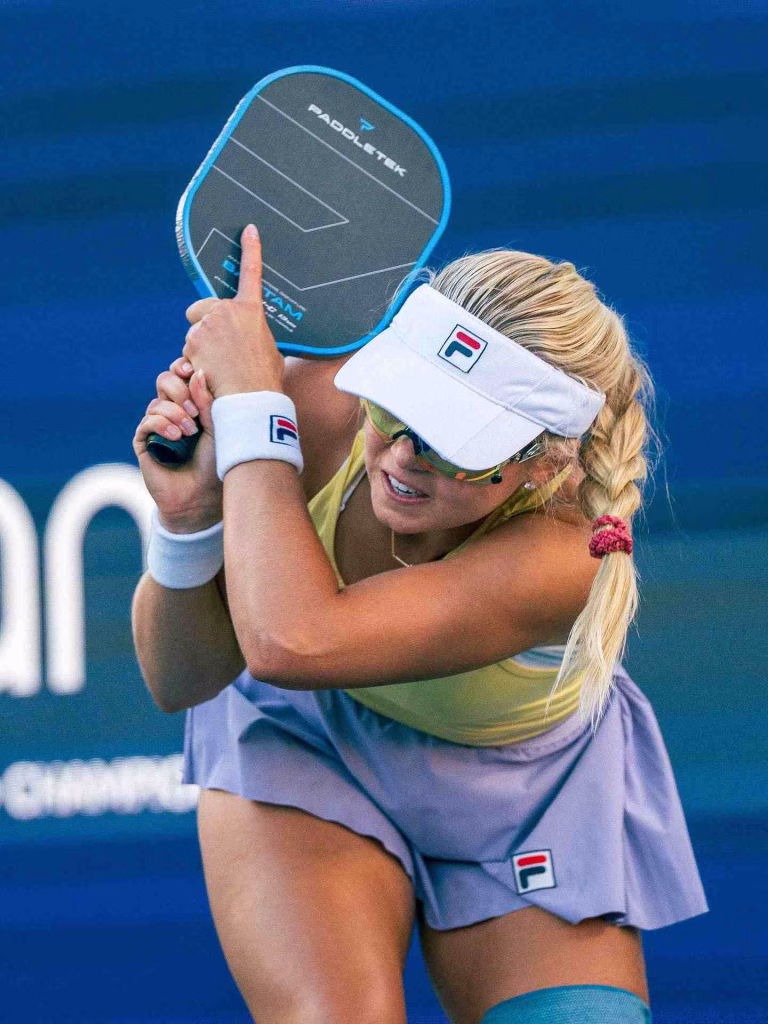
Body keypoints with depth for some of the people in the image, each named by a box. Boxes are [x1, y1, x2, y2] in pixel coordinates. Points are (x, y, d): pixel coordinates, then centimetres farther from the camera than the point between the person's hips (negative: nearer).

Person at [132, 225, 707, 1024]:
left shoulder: (567, 558, -38)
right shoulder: (314, 405, -28)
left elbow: (290, 643, -49)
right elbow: (181, 680, -19)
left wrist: (252, 407, -44)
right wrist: (189, 519, -37)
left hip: (520, 806, -1)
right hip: (309, 748, 1)